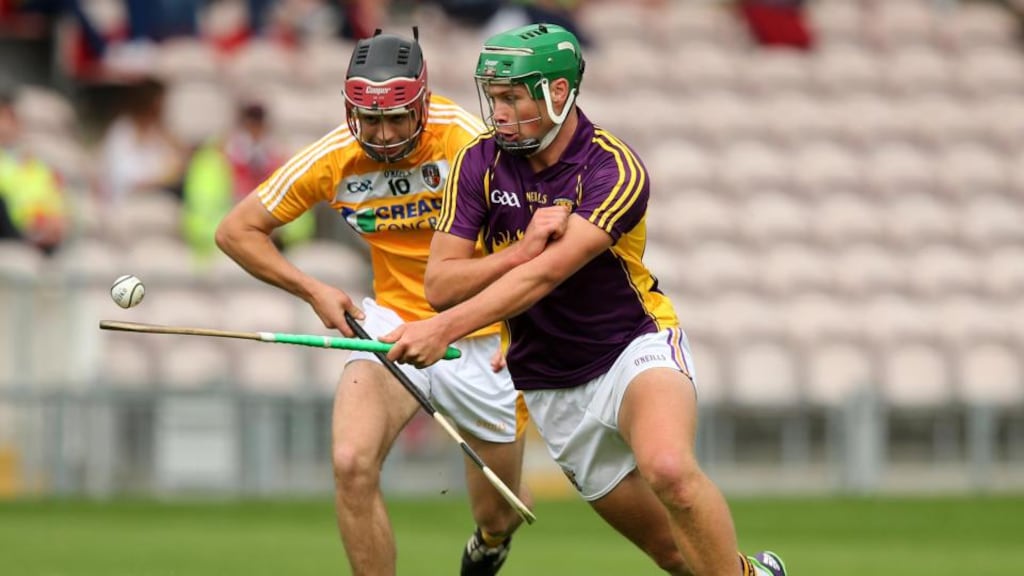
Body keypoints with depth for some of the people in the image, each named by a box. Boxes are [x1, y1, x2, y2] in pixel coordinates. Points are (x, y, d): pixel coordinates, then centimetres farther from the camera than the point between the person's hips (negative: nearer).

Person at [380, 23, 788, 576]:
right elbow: (439, 286, -10)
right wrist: (523, 247, -27)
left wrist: (445, 328, -42)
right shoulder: (479, 164, -6)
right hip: (551, 387, 4)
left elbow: (546, 275, -31)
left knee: (669, 469, -35)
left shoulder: (615, 171, -19)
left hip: (637, 347, -4)